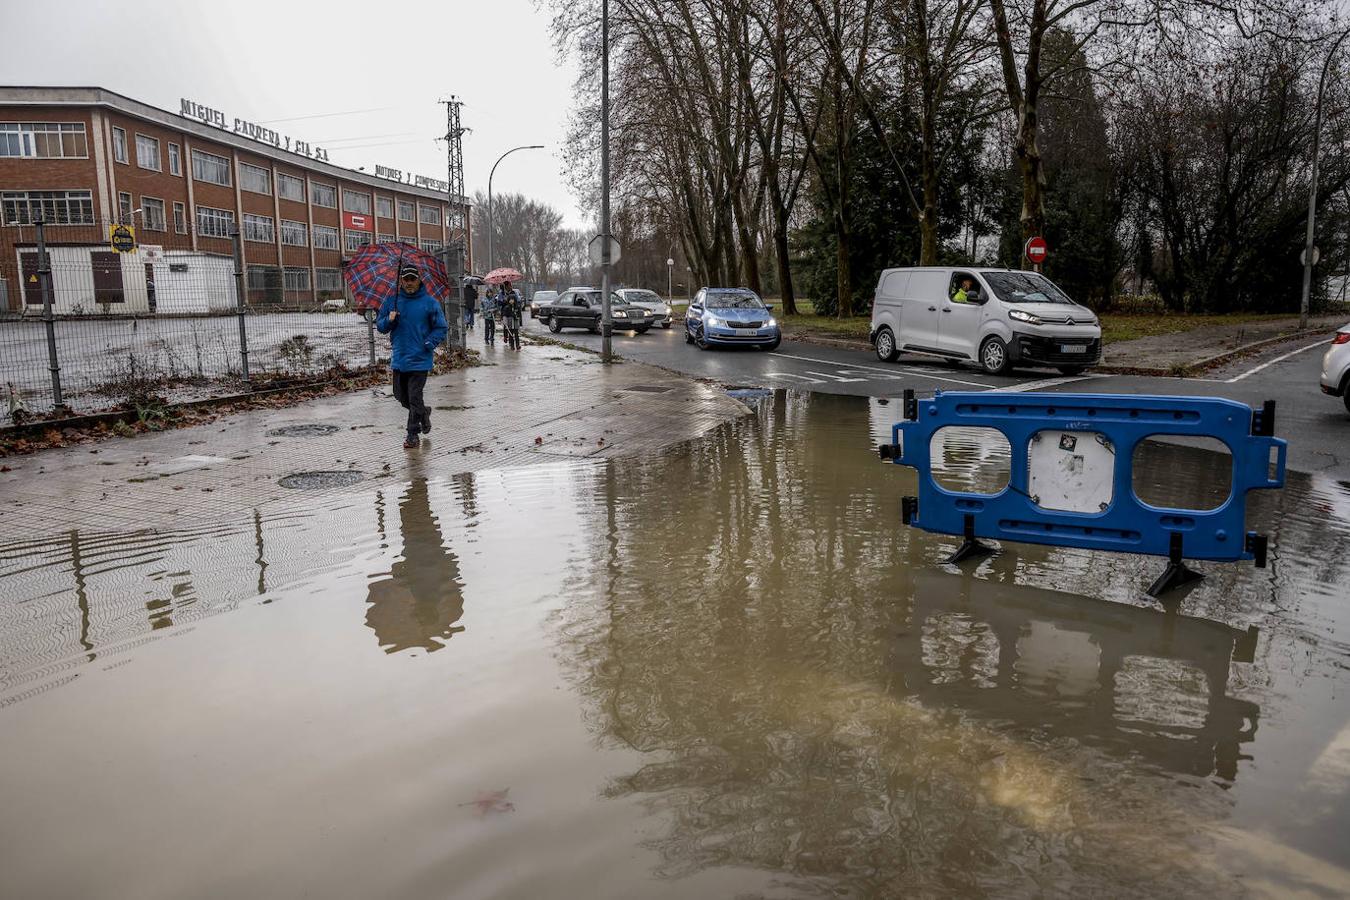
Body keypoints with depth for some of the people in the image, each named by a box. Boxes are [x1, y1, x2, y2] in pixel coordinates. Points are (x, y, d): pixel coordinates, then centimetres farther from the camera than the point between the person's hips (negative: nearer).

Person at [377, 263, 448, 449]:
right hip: (398, 358, 5)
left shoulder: (429, 302, -4)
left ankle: (413, 434, 4)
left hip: (420, 359, -5)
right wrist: (389, 320, -12)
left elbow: (442, 328, -1)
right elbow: (380, 326, 10)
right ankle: (423, 412, 40)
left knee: (414, 397, -6)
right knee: (401, 396, 14)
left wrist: (429, 343, -14)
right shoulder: (391, 301, 5)